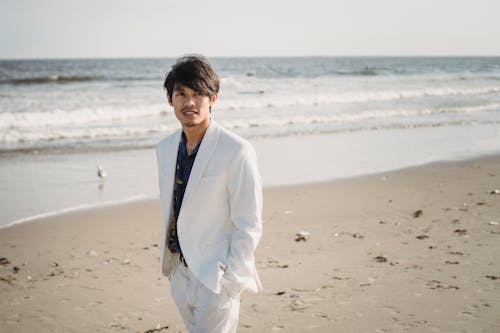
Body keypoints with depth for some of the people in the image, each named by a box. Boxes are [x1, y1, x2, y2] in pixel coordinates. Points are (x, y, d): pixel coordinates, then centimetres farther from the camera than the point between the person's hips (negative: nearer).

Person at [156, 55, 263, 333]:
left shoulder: (237, 152, -15)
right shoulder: (165, 148, 6)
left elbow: (249, 226, -14)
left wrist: (230, 280, -14)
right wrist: (168, 263, 15)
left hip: (216, 278, -6)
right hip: (179, 274, 7)